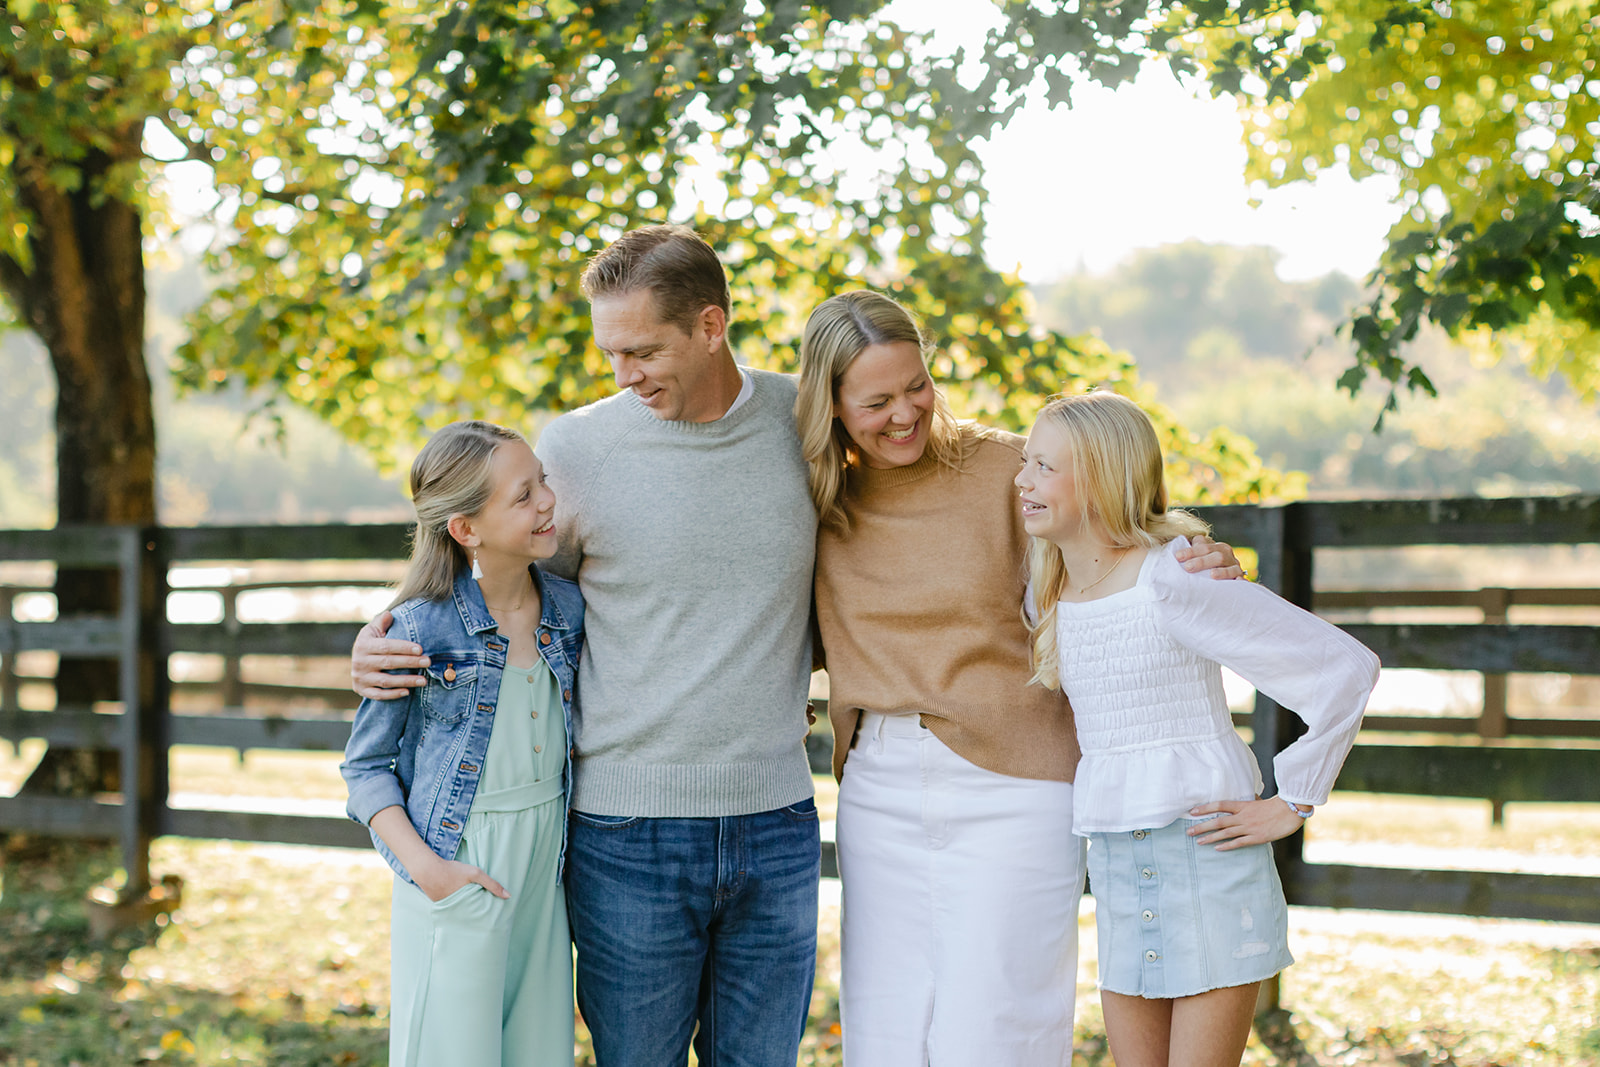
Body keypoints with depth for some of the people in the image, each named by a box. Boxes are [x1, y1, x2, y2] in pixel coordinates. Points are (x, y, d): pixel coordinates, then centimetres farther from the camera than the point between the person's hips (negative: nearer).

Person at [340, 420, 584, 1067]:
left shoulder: (568, 609, 1)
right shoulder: (421, 628, -13)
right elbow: (366, 765, -5)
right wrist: (423, 865, -16)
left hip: (545, 867, 5)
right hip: (457, 872, -5)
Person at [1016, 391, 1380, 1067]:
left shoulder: (1175, 582, -16)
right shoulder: (1056, 593, 8)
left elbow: (1346, 668, -17)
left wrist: (1292, 806, -13)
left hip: (1208, 854, -7)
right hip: (1116, 867, 7)